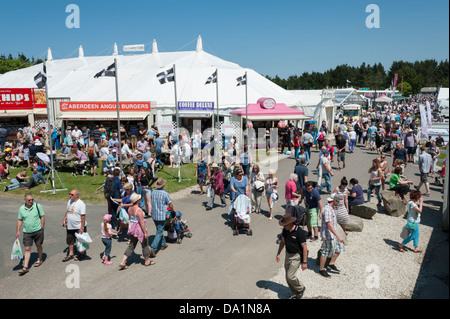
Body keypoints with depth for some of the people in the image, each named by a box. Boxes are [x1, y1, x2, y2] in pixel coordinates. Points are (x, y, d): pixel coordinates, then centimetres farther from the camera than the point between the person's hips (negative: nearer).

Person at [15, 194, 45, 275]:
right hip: (27, 232, 2)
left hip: (38, 231, -2)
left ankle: (40, 259, 37)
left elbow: (42, 217, -2)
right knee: (27, 249, 1)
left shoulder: (38, 206, -7)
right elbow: (19, 220, 9)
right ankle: (25, 267, 3)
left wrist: (41, 228, -5)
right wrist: (18, 231, 4)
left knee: (38, 246, 14)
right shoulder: (21, 209, 1)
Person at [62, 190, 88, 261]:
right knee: (70, 240, 16)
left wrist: (82, 227, -23)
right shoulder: (69, 201, 6)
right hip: (70, 226, 8)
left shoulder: (81, 204, -19)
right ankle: (71, 254, 31)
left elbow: (83, 216, -21)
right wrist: (64, 220, 10)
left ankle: (82, 254, 25)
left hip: (79, 227, -8)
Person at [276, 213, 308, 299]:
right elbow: (282, 242, 13)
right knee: (288, 277, 11)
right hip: (287, 254, 7)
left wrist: (304, 262, -19)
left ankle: (301, 289, 17)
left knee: (290, 276, -11)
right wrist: (278, 253, 13)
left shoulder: (299, 232, -24)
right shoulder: (285, 230, -4)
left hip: (296, 256, -7)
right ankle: (294, 294, 28)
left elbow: (304, 247, -20)